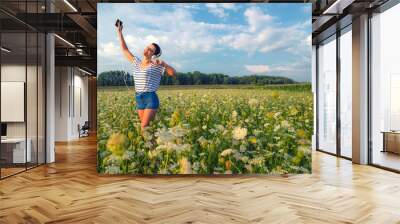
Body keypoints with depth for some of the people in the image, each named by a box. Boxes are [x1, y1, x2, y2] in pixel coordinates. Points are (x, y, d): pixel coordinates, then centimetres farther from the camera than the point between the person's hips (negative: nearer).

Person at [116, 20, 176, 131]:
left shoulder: (156, 66, -3)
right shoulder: (137, 62, 13)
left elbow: (174, 74, -8)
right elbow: (125, 49, 21)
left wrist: (164, 64, -22)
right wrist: (119, 32, 21)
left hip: (151, 99, -6)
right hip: (139, 100, 6)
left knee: (144, 128, -13)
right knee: (145, 127, 9)